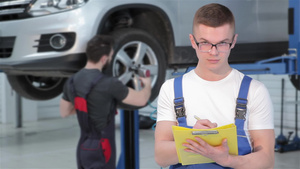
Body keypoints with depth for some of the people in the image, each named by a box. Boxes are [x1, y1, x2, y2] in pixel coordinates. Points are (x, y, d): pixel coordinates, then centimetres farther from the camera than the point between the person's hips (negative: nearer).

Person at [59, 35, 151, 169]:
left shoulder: (72, 81, 2)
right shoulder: (108, 84, -20)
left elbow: (64, 112, 17)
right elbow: (141, 100, -8)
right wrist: (147, 85, 13)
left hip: (83, 148, 8)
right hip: (100, 151, -8)